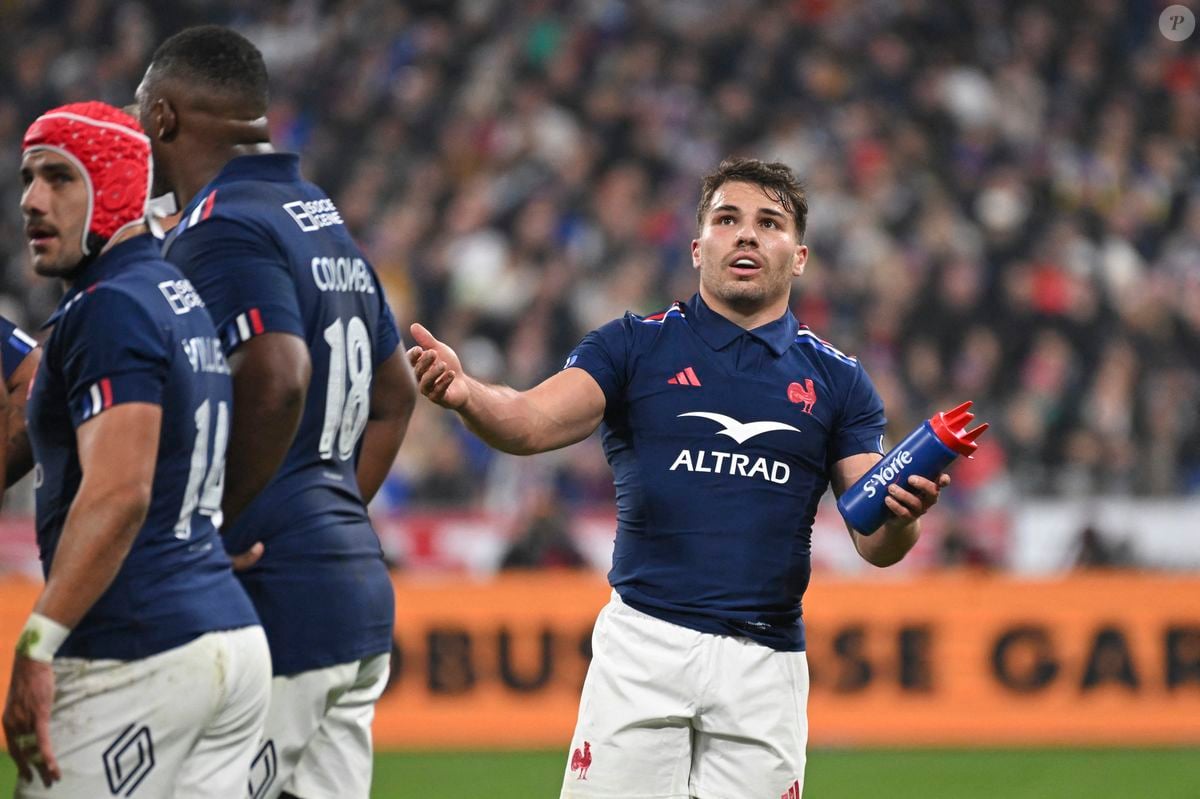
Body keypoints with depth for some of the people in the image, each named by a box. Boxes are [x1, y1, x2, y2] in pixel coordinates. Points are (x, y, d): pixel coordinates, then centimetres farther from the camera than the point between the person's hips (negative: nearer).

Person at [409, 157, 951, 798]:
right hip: (643, 645, -2)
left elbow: (876, 545, 6)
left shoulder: (836, 381, 11)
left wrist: (903, 514, -19)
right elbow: (531, 422, -9)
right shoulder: (636, 346, 6)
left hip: (767, 665, 2)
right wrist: (464, 393, -32)